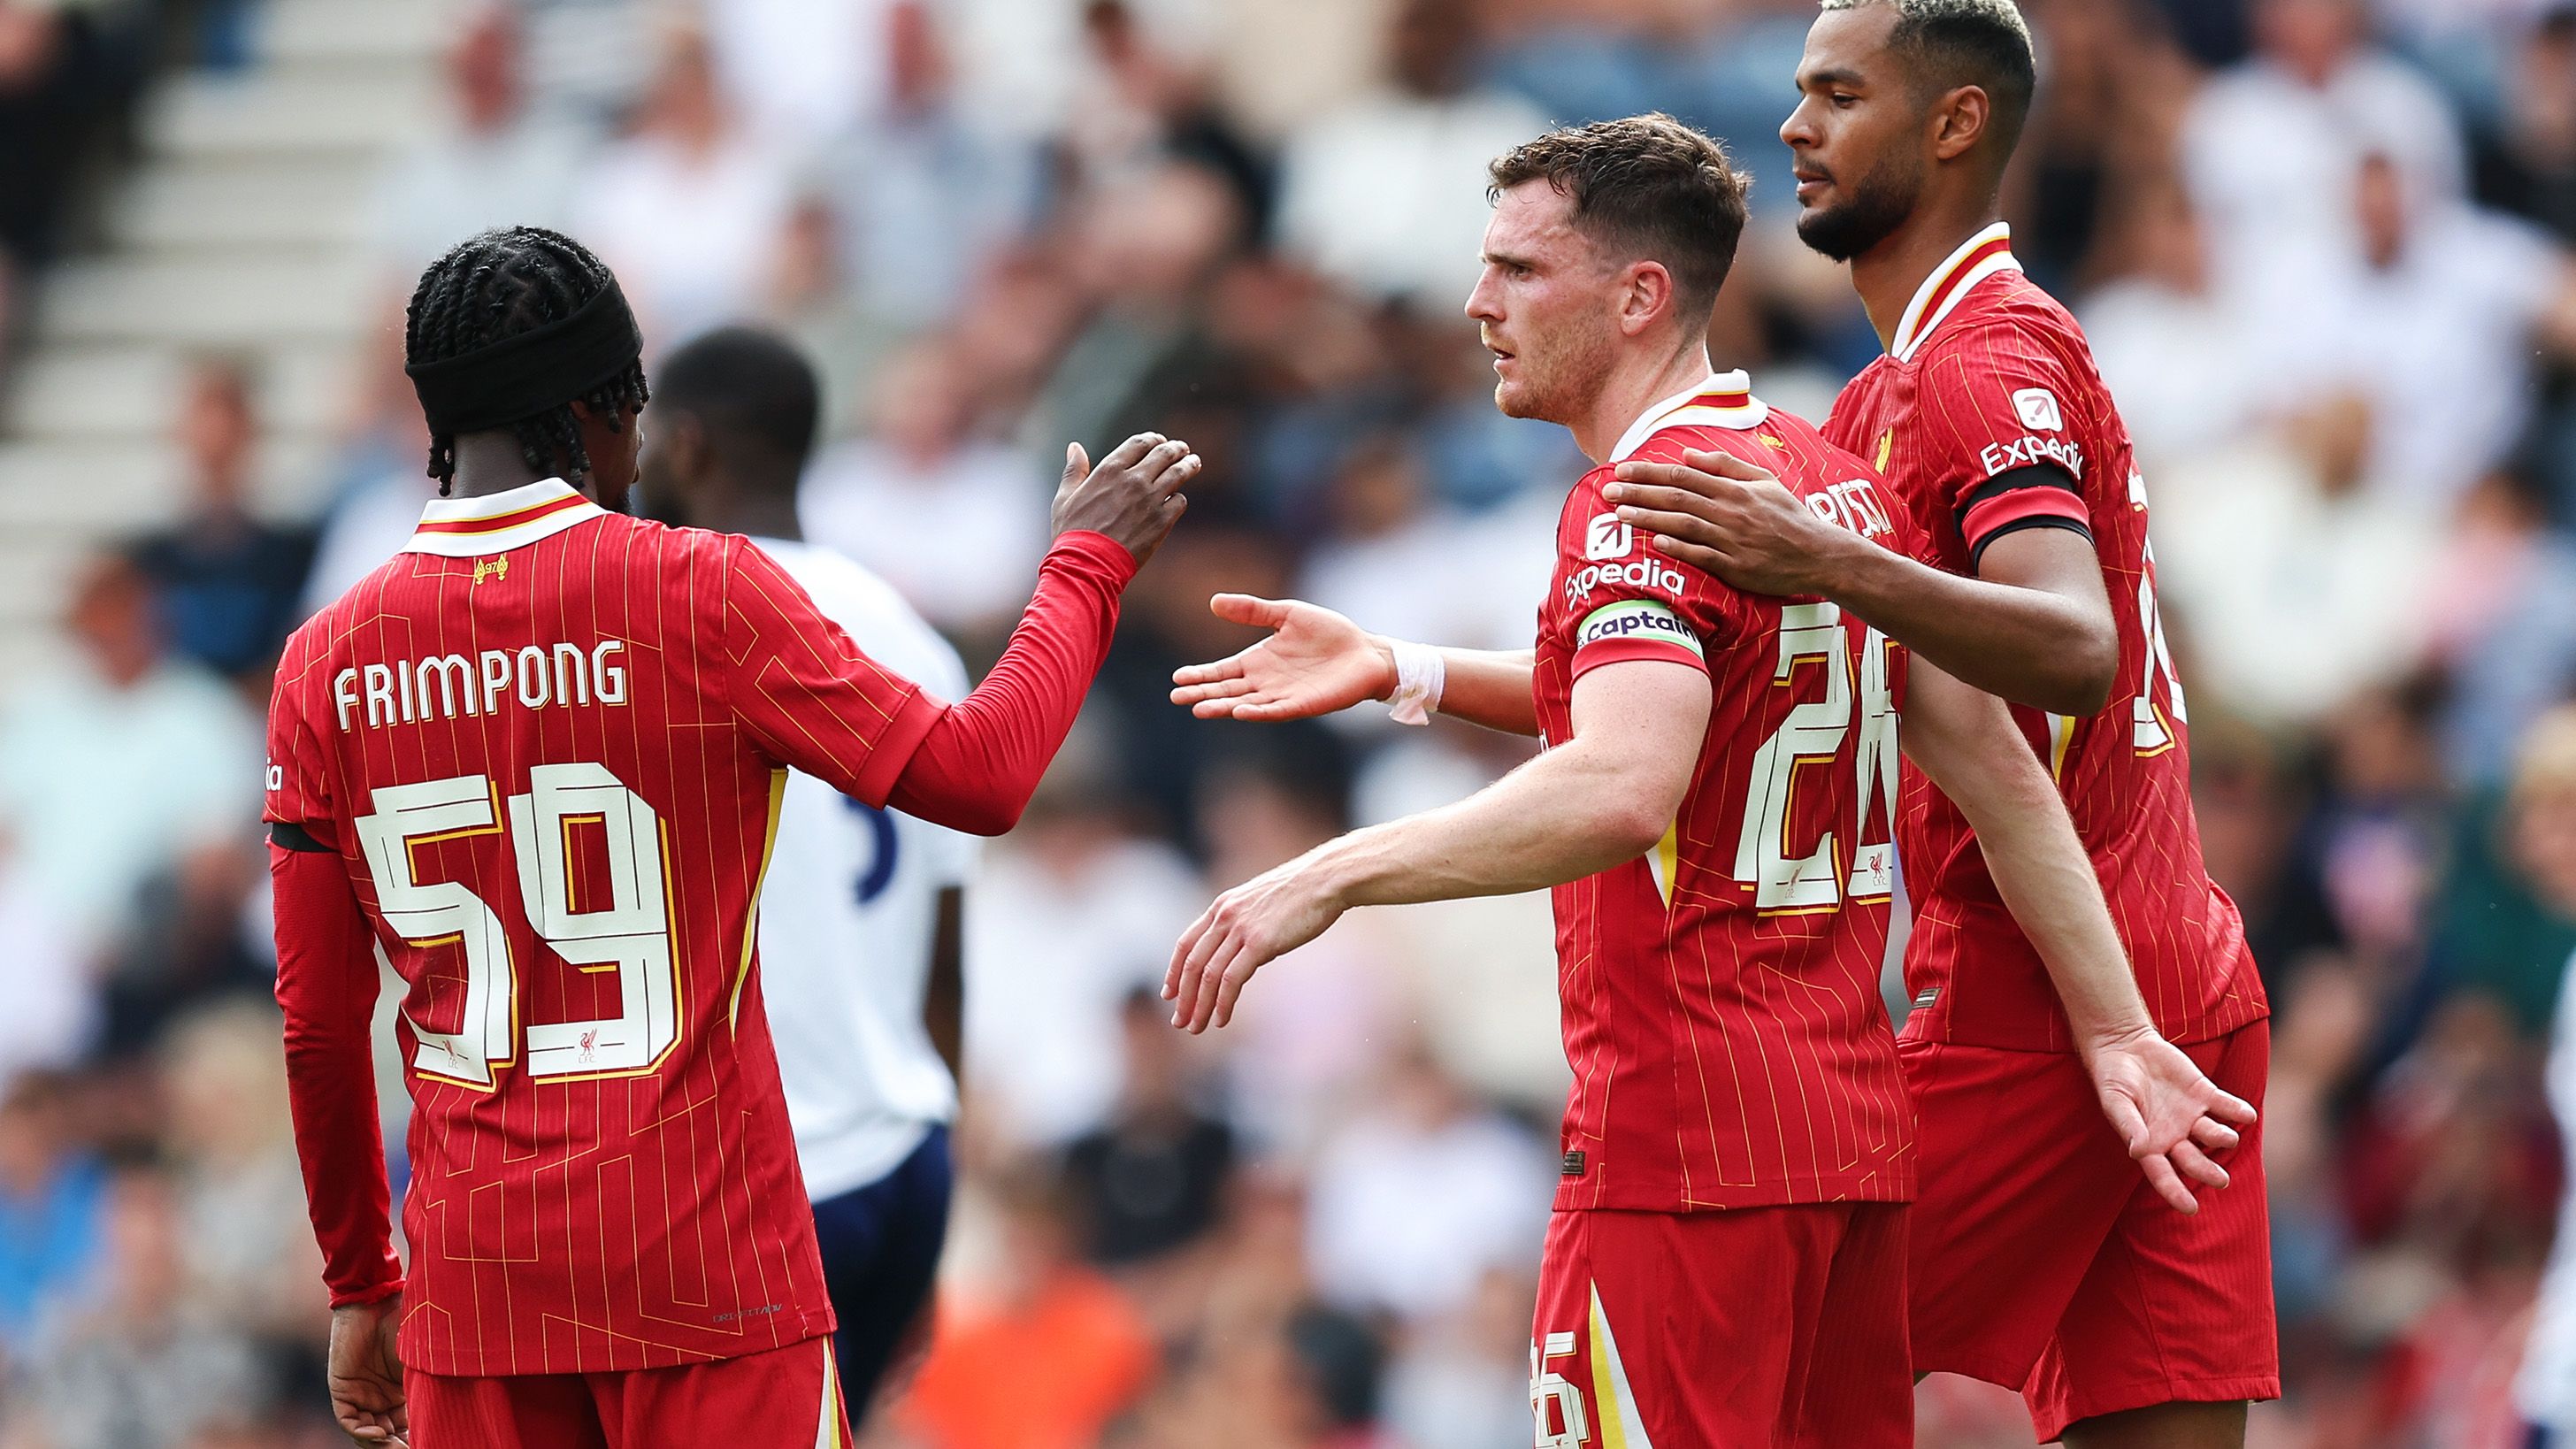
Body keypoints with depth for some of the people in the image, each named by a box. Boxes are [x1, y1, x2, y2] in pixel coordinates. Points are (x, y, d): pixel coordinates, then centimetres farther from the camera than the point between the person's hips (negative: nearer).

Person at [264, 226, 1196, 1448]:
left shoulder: (326, 660, 3)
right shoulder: (698, 593, -8)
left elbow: (316, 1023, 7)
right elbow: (978, 776, -5)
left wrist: (359, 1287, 17)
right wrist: (1088, 561, 10)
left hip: (473, 1287, 3)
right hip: (703, 1258, -3)